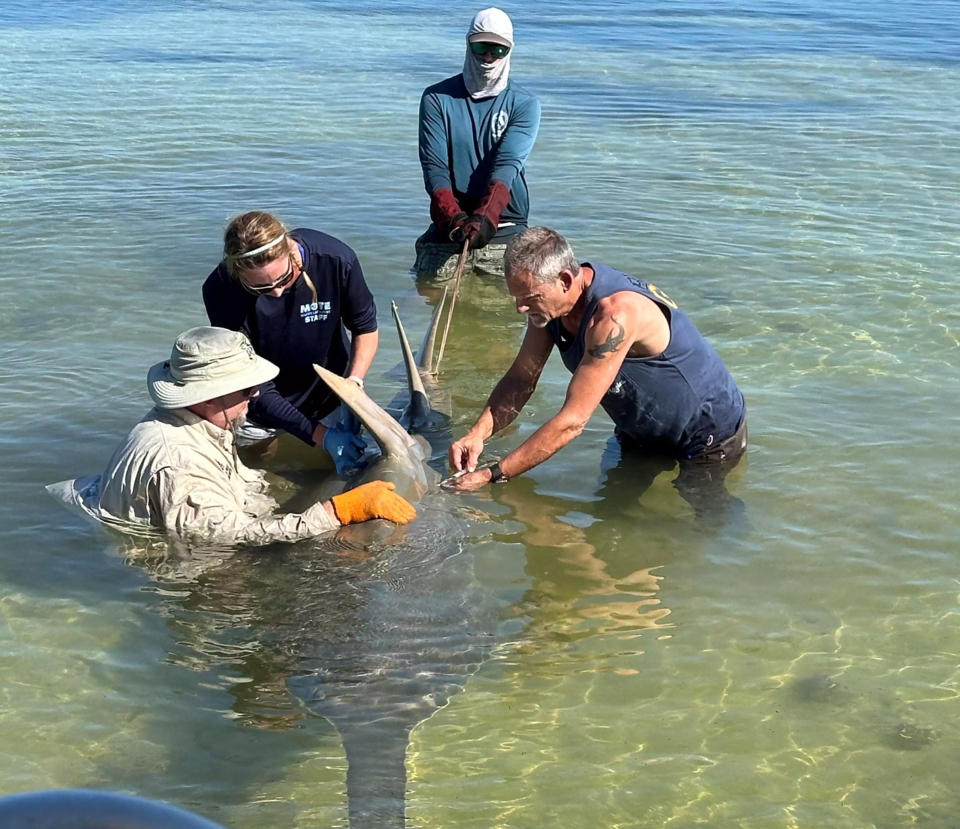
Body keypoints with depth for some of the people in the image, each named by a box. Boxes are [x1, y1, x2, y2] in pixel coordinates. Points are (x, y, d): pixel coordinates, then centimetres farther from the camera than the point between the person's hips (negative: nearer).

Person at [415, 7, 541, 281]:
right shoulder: (437, 98, 3)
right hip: (447, 228, 1)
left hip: (504, 229, -1)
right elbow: (434, 166, -7)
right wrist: (453, 216, -26)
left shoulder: (524, 105, 1)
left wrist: (485, 217, -32)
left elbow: (507, 165, -14)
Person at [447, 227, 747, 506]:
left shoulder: (615, 314, -39)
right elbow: (521, 378, -5)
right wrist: (478, 433, -24)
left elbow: (572, 421, -39)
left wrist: (492, 475, -37)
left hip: (711, 432, -8)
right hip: (642, 432, 8)